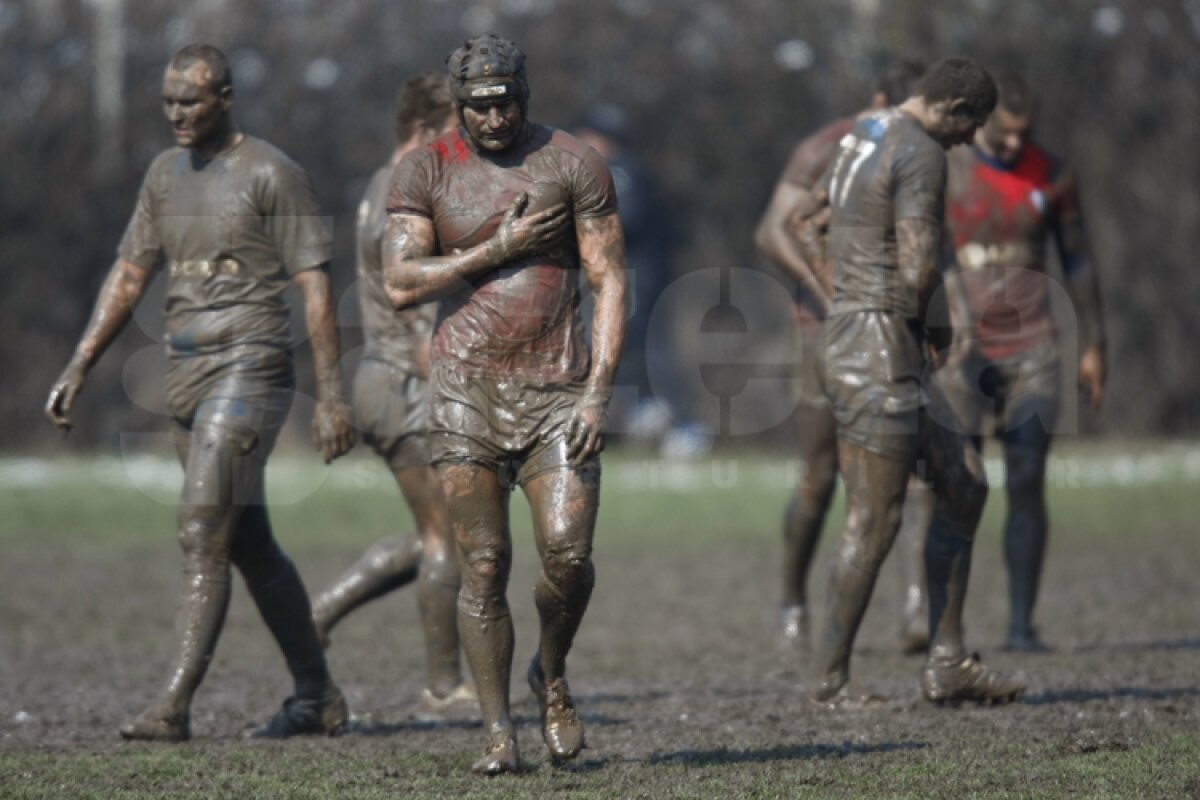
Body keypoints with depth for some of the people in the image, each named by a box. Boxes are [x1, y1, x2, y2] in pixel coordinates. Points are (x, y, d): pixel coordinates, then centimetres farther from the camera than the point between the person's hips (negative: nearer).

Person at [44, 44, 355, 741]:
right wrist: (78, 370, 10)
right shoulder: (166, 174, 14)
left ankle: (175, 707, -18)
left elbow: (315, 287, -9)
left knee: (204, 539, -15)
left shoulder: (272, 175, -7)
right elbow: (129, 277, 17)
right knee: (250, 546, 11)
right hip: (187, 373, 8)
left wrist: (332, 396, -13)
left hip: (249, 369, -8)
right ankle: (318, 697, 20)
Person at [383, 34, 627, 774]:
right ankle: (500, 732, 5)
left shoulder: (572, 164, 3)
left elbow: (611, 282, 1)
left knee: (568, 553, -12)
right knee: (484, 567, -3)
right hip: (468, 387, 0)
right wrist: (498, 251, -11)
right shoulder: (425, 172, 4)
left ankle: (552, 673, 17)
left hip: (558, 388, 0)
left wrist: (598, 393, -8)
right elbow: (402, 284, -5)